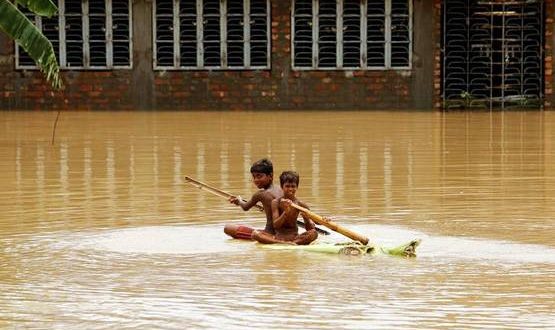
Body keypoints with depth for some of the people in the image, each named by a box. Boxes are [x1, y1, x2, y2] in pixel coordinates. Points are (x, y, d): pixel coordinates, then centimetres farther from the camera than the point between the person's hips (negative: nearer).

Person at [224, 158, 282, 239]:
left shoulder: (260, 194, -11)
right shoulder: (279, 190, 6)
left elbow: (245, 207, 9)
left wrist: (239, 201, 28)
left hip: (269, 233, -8)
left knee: (228, 228, -13)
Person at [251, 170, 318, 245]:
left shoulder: (300, 204, -1)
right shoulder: (276, 202, -3)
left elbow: (308, 228, 0)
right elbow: (275, 225, -11)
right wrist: (286, 213, -25)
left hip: (294, 236, 0)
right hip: (278, 235, 0)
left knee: (314, 233, -28)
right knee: (255, 234, -28)